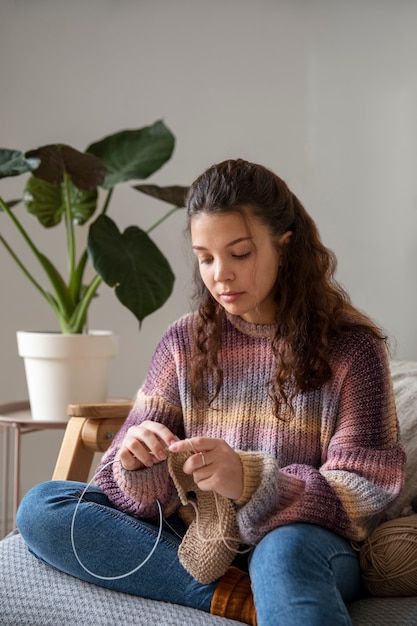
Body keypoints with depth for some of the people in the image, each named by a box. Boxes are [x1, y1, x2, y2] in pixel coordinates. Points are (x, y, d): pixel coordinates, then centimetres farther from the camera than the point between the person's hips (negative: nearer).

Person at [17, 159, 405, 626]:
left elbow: (363, 495, -8)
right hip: (196, 543, 7)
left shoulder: (352, 346, -2)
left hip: (308, 546, -7)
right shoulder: (186, 342, 8)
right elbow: (137, 493, 4)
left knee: (284, 551, -43)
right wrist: (137, 465, -22)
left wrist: (250, 482, -25)